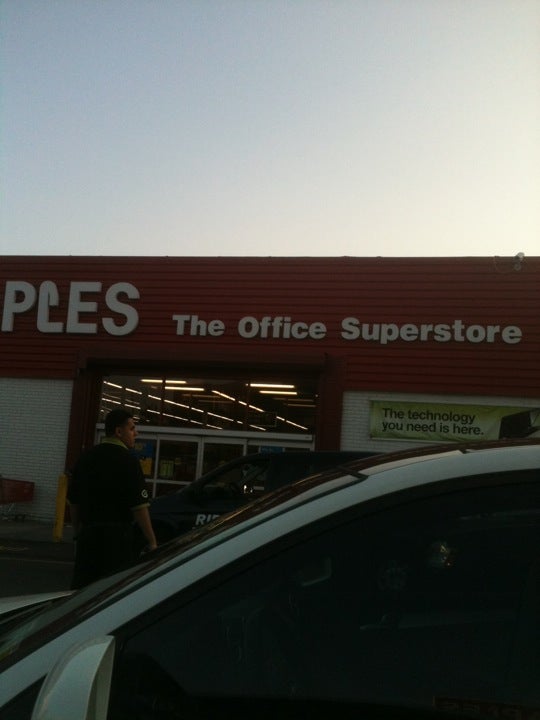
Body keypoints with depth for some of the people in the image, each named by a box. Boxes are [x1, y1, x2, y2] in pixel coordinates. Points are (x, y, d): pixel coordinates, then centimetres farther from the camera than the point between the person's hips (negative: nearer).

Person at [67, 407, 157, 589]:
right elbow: (139, 506, -15)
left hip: (87, 533, 6)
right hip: (117, 534, -6)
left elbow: (73, 502, 14)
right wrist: (152, 542, -10)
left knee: (82, 585, 10)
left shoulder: (85, 458, 9)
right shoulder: (127, 460, -11)